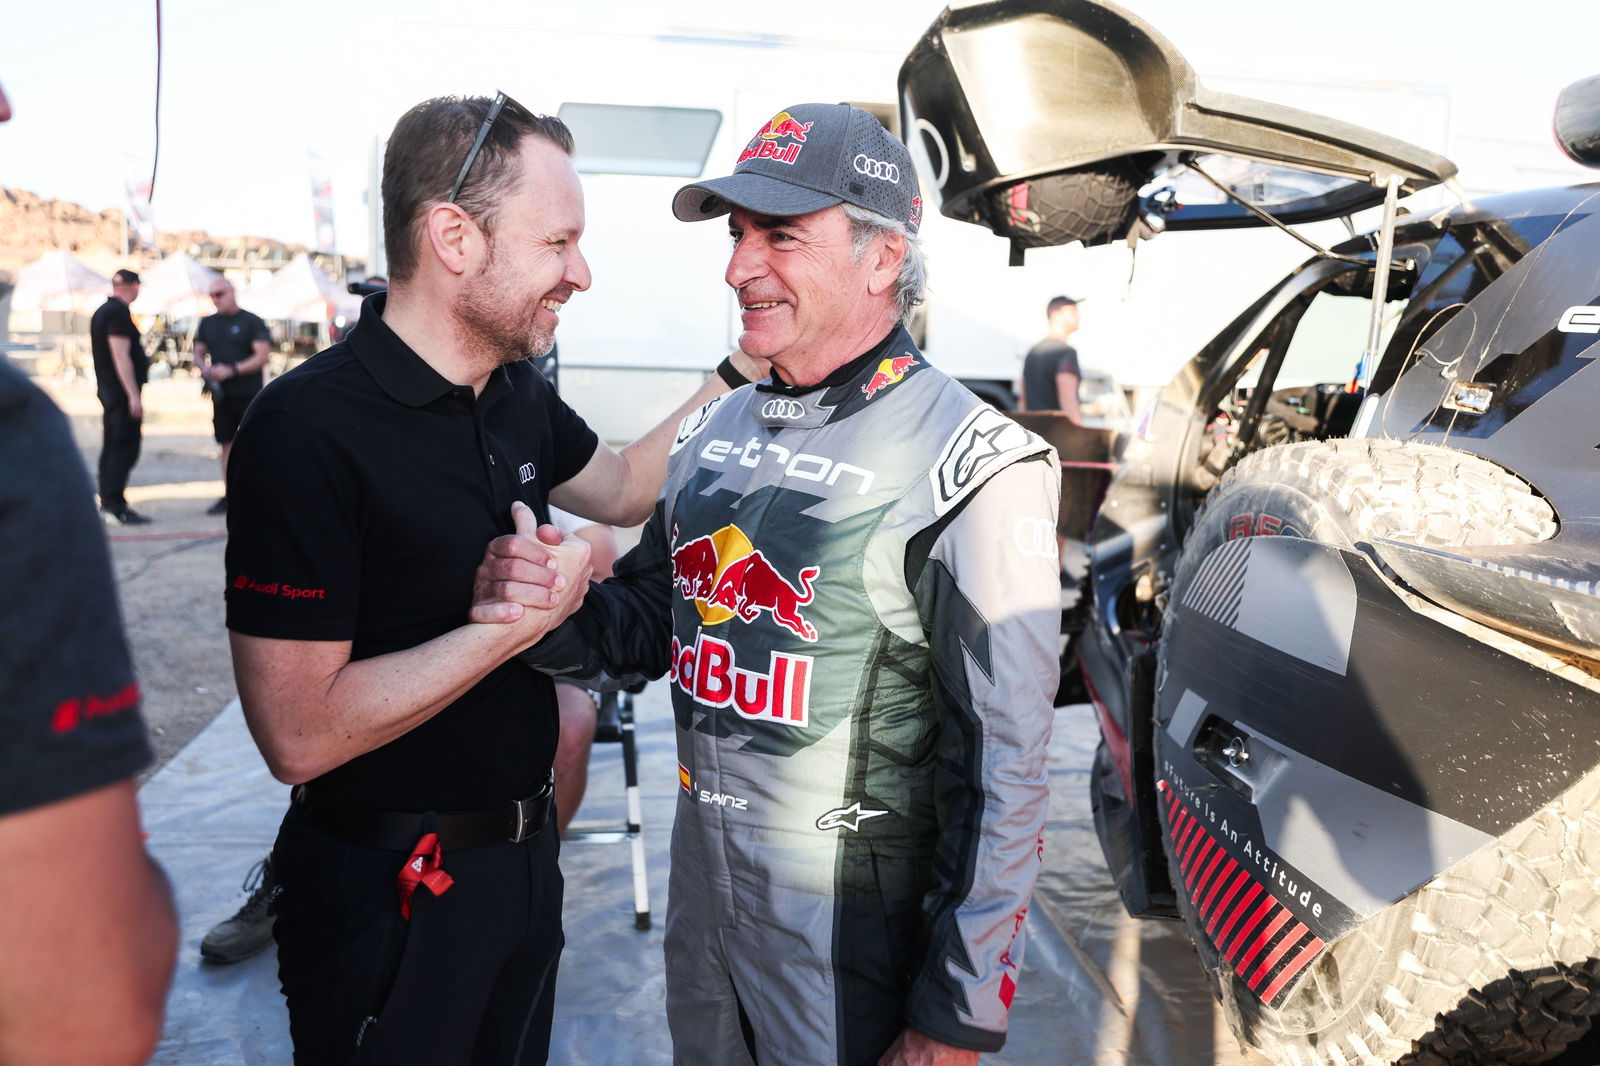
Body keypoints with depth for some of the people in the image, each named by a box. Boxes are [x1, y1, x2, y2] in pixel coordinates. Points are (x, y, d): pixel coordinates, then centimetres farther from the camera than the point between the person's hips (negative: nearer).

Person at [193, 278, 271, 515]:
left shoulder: (252, 322, -3)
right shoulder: (207, 323, 15)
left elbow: (262, 356, -12)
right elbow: (198, 352, 17)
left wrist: (232, 370, -21)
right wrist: (203, 367, -6)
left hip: (249, 394, -5)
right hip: (221, 395, 5)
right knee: (227, 444, 7)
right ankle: (229, 496, 13)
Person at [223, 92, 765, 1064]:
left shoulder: (517, 394, 0)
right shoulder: (308, 428, -25)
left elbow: (625, 489, 17)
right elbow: (299, 733, -27)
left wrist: (742, 369, 6)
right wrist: (524, 618, -25)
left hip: (522, 853, 8)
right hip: (387, 888, -7)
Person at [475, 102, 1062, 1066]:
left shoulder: (972, 468, -19)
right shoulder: (717, 429, 3)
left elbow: (1002, 769, -19)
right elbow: (650, 623, 10)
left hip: (854, 924, -6)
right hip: (701, 882, 7)